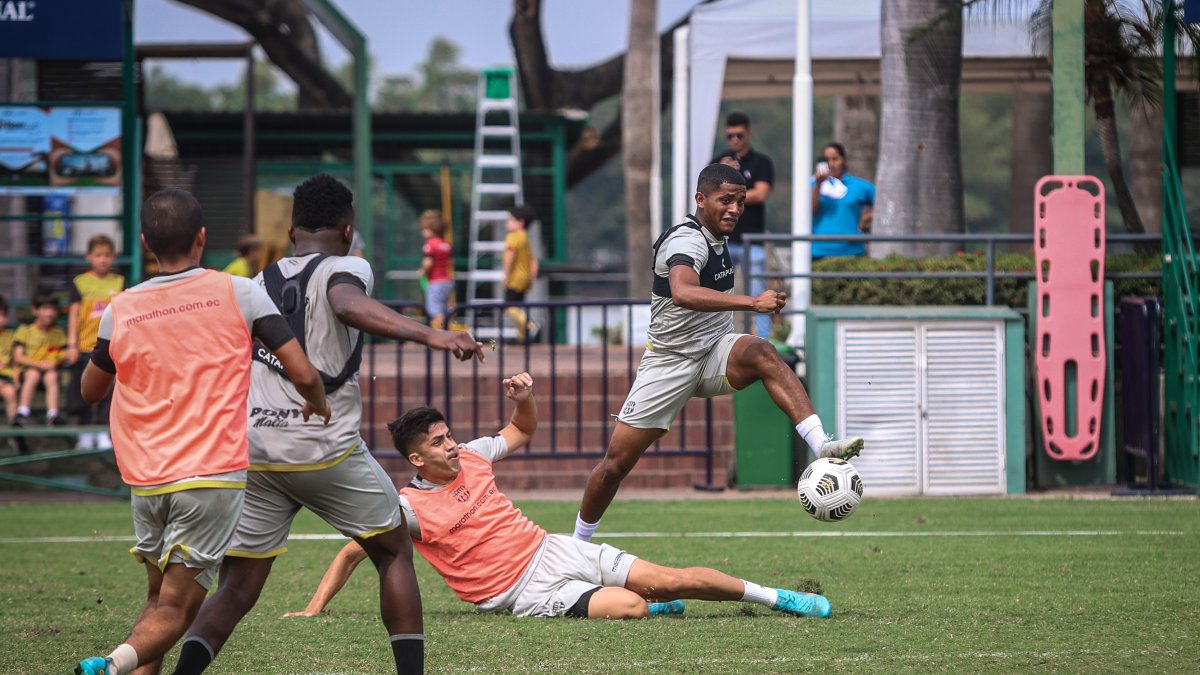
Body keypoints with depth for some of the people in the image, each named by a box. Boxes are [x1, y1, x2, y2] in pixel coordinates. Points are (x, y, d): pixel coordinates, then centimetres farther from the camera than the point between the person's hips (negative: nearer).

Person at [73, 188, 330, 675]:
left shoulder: (120, 310, 5)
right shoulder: (239, 293, -2)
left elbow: (90, 391, 21)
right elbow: (303, 375, -5)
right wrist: (318, 404, 17)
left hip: (145, 481, 3)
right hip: (213, 474, -3)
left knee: (157, 601, 20)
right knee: (175, 610, -3)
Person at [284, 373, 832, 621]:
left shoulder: (471, 457, 6)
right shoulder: (409, 507, -12)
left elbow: (524, 432, 24)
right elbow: (352, 552, -9)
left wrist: (523, 398, 2)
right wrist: (315, 608, -17)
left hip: (552, 551, 6)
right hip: (528, 592, -6)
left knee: (668, 580, -5)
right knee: (632, 605, -28)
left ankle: (777, 598, 5)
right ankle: (642, 607, 7)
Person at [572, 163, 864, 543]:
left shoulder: (717, 240, 6)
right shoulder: (686, 241, -21)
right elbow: (683, 293, -44)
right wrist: (752, 302, -51)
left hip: (714, 353, 6)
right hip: (669, 363, -6)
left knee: (761, 354, -29)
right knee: (617, 462, -2)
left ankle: (822, 446, -43)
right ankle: (578, 543, 20)